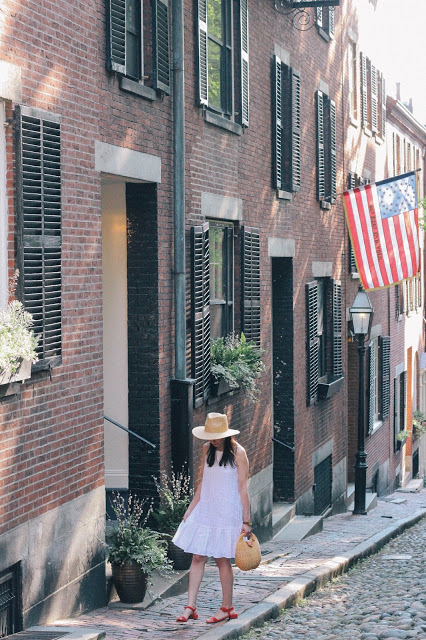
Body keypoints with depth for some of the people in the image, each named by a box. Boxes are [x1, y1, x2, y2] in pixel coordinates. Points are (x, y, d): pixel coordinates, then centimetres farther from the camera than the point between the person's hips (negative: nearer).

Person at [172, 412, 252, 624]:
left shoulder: (237, 453, -11)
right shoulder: (207, 449, 6)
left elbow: (242, 488, -9)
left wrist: (246, 521, -10)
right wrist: (191, 508, 11)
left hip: (227, 511, -5)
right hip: (205, 509, 5)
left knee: (222, 559, 1)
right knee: (197, 557, 1)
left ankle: (227, 608, 14)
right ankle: (190, 607, 2)